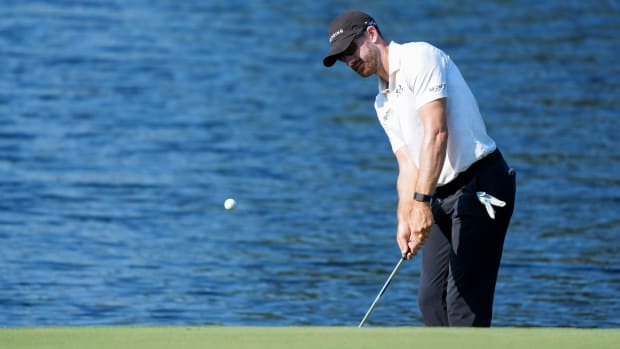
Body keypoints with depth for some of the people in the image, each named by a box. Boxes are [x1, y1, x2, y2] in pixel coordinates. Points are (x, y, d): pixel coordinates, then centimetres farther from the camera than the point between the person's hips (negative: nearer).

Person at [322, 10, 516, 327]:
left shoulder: (419, 58, -10)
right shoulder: (383, 103, 18)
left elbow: (436, 133, -21)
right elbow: (409, 166, 12)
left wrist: (422, 202, -27)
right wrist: (405, 219, -6)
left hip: (481, 187, -10)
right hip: (444, 196, 10)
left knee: (465, 301, -13)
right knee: (431, 299, 7)